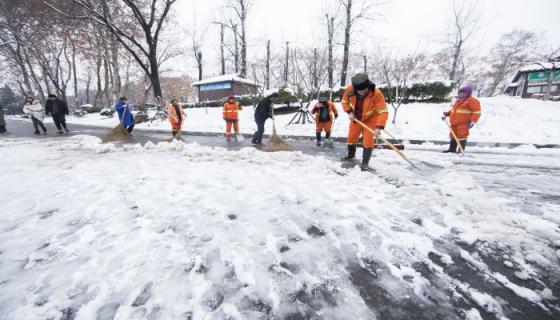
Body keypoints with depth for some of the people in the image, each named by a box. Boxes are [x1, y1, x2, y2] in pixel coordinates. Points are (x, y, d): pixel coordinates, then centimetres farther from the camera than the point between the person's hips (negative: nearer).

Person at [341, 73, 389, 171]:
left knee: (368, 141, -8)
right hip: (356, 119, 4)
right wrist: (349, 112, -19)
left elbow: (383, 112, -34)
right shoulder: (349, 89, -26)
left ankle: (365, 162, 10)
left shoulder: (377, 94, -34)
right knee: (351, 138, 14)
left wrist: (379, 127, -46)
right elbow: (344, 101, -4)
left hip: (371, 119, -3)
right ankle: (351, 155, 41)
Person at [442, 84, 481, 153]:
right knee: (453, 135, 12)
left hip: (464, 123, -8)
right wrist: (446, 114, 17)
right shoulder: (458, 100, 20)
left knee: (462, 135, -8)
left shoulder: (472, 101, -5)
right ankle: (452, 148, 22)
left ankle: (461, 149, -1)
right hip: (454, 122, 8)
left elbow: (476, 112, -10)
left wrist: (473, 121, -19)